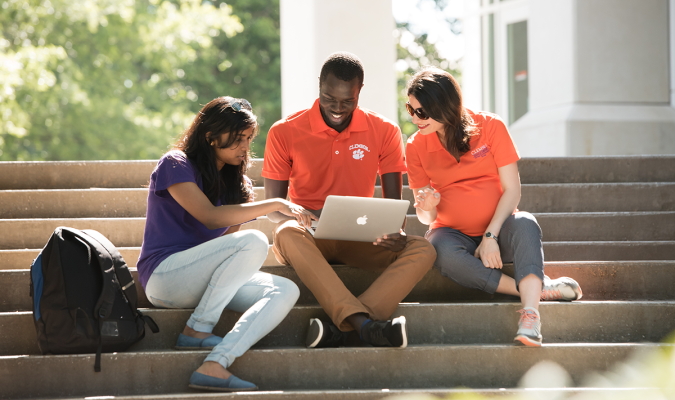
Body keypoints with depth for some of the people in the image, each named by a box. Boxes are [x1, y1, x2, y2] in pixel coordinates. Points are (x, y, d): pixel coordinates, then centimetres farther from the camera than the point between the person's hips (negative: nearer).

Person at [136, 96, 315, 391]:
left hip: (203, 283, 8)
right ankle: (197, 330, -20)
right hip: (164, 276, -8)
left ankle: (214, 366, -36)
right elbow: (210, 216, -19)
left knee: (286, 291, -18)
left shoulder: (236, 182, 19)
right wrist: (276, 205, -20)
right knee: (253, 241, -28)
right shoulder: (175, 165, -5)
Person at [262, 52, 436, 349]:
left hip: (359, 239, 2)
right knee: (287, 235, -39)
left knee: (422, 251, -26)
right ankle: (363, 323, -53)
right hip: (309, 238, -2)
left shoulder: (384, 132, 4)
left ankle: (339, 327, -45)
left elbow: (393, 201, 5)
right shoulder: (285, 132, -2)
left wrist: (396, 232, -20)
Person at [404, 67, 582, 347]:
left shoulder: (490, 126, -4)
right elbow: (425, 217, 2)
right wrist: (427, 207, -23)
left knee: (524, 224, -36)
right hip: (454, 233, 1)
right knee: (443, 253, -36)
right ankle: (540, 289, -32)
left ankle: (530, 316, -52)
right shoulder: (416, 147, 0)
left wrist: (491, 236, -19)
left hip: (497, 230, -1)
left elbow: (512, 189, -6)